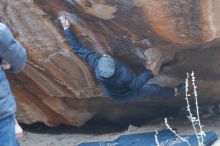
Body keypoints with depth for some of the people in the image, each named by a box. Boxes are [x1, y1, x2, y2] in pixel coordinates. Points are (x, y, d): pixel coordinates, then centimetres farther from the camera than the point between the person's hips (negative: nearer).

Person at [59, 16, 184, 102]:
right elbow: (136, 84, -27)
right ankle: (175, 92, 45)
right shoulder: (123, 75, -48)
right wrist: (149, 71, -16)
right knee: (154, 89, 19)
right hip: (127, 96, -4)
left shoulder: (95, 62, -39)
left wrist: (67, 28, -25)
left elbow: (77, 47, -30)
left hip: (110, 93, 4)